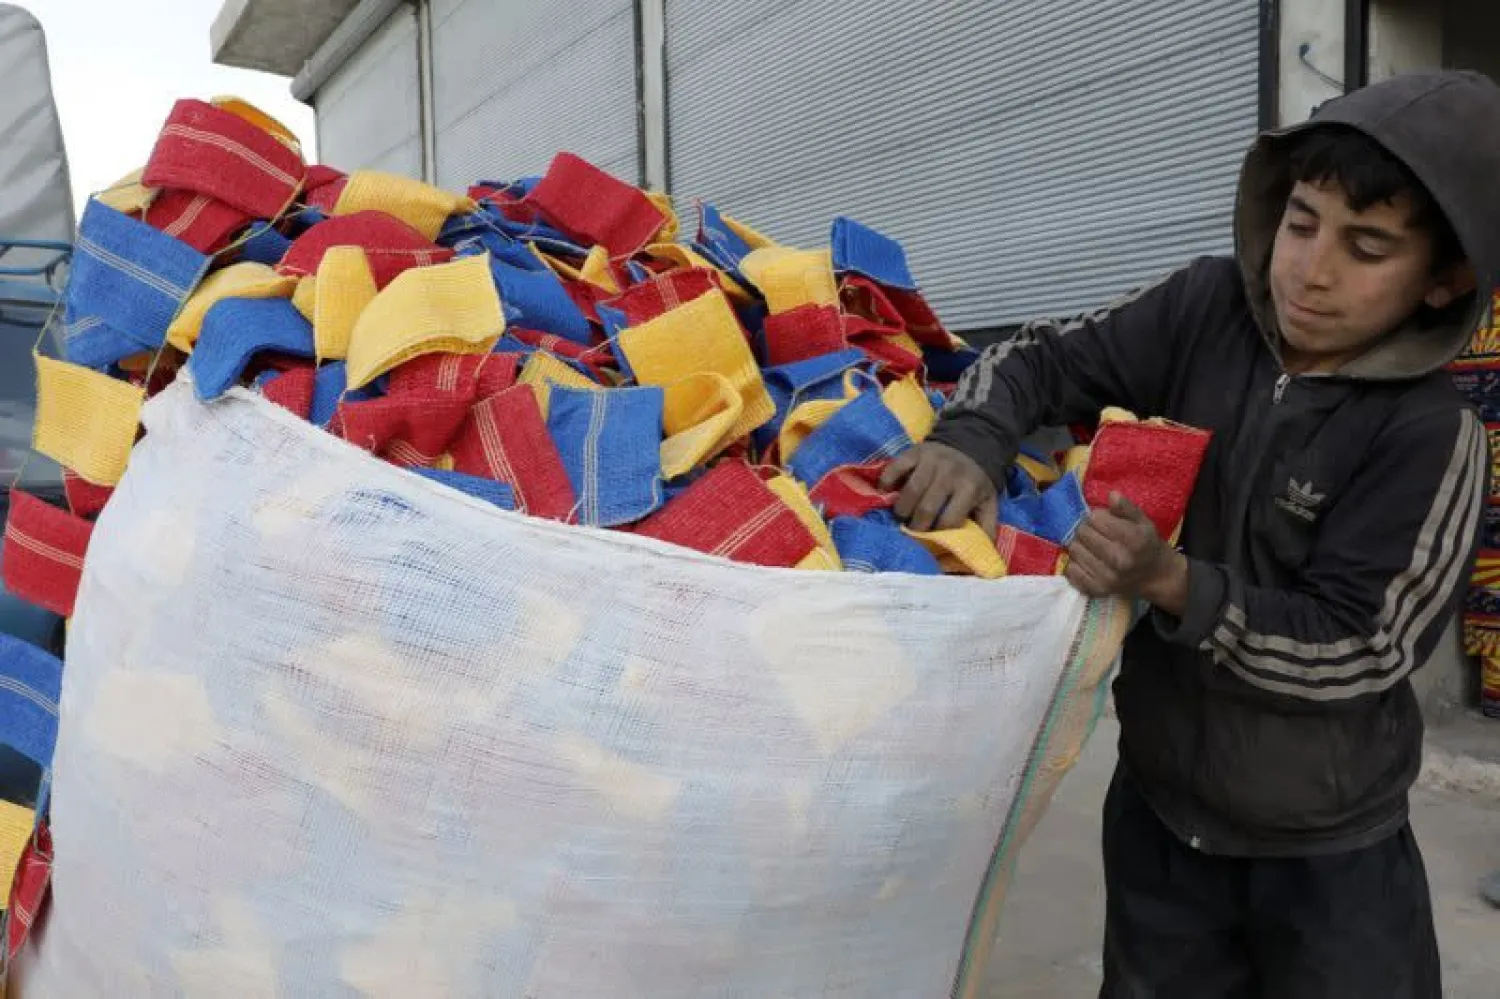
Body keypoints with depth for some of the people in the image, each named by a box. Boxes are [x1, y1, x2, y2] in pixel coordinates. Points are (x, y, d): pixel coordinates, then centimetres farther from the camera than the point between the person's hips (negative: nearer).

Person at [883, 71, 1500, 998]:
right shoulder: (1209, 308, -9)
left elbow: (1357, 650, -20)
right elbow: (1042, 357, -7)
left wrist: (1171, 581, -32)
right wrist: (971, 441, -28)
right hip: (1159, 802, 3)